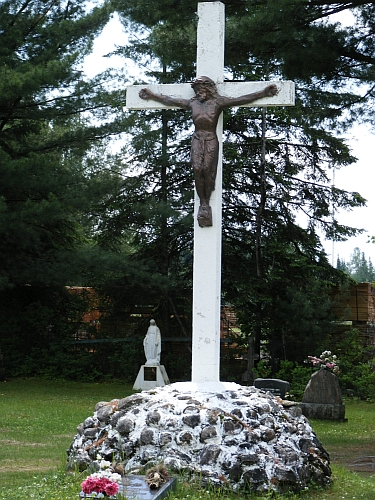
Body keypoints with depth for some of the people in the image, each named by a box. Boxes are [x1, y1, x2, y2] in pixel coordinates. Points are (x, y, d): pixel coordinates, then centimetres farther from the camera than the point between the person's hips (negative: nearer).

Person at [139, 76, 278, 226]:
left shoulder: (217, 102, 6)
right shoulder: (192, 103, 16)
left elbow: (242, 100, 4)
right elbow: (169, 100, 24)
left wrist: (263, 93, 1)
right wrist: (151, 95, 30)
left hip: (211, 141, -2)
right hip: (197, 140, 2)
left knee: (207, 170, -14)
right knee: (197, 170, -13)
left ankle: (206, 203, -6)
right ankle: (203, 203, -7)